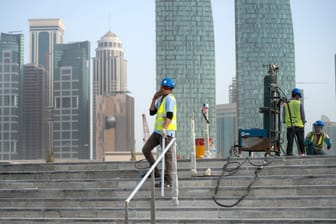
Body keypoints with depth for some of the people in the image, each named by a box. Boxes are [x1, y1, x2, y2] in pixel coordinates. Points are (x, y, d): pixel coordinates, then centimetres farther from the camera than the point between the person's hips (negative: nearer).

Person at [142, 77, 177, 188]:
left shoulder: (170, 99, -10)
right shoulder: (160, 99, 18)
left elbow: (170, 115, -22)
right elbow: (152, 112, 14)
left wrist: (164, 128, -33)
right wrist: (154, 99, 5)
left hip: (167, 132, -9)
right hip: (157, 131, 9)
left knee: (167, 155, -7)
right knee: (146, 149, 9)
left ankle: (168, 180, -4)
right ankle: (155, 171, 19)